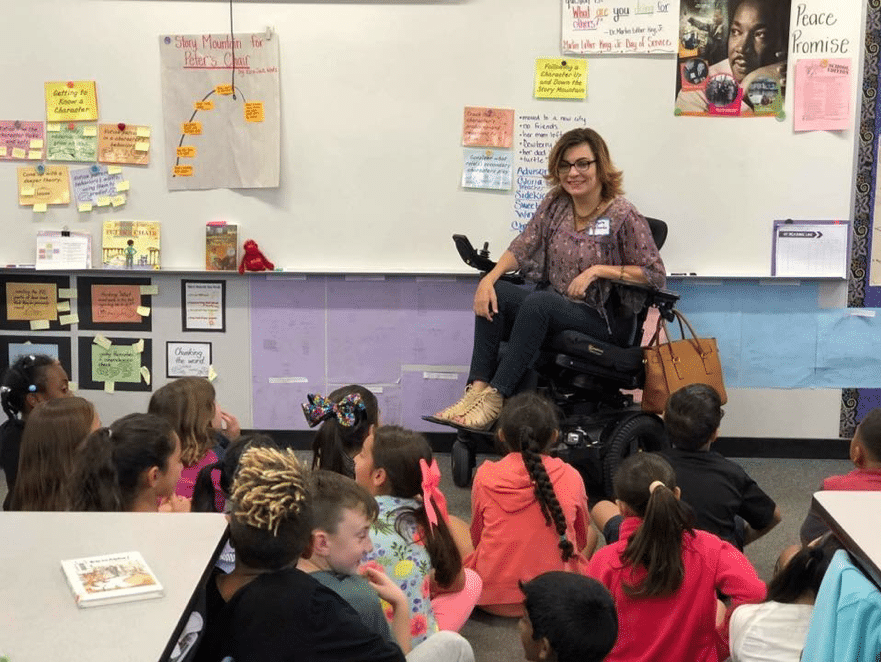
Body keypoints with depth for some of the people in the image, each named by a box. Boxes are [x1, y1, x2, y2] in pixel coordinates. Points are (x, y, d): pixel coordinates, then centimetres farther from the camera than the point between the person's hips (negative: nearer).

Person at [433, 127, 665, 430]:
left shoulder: (624, 216, -8)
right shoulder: (555, 204, 8)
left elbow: (655, 274, -7)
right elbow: (523, 247, 8)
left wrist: (598, 270, -17)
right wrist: (490, 277, -11)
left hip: (601, 319, -6)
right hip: (552, 307, 6)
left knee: (539, 301, -35)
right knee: (493, 293, -20)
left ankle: (495, 398, -34)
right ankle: (477, 390, -30)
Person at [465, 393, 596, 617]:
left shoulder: (485, 476, -9)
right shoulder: (570, 477, -7)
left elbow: (476, 537, 6)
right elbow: (581, 539, 9)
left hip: (493, 599, -1)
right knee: (591, 533, 29)